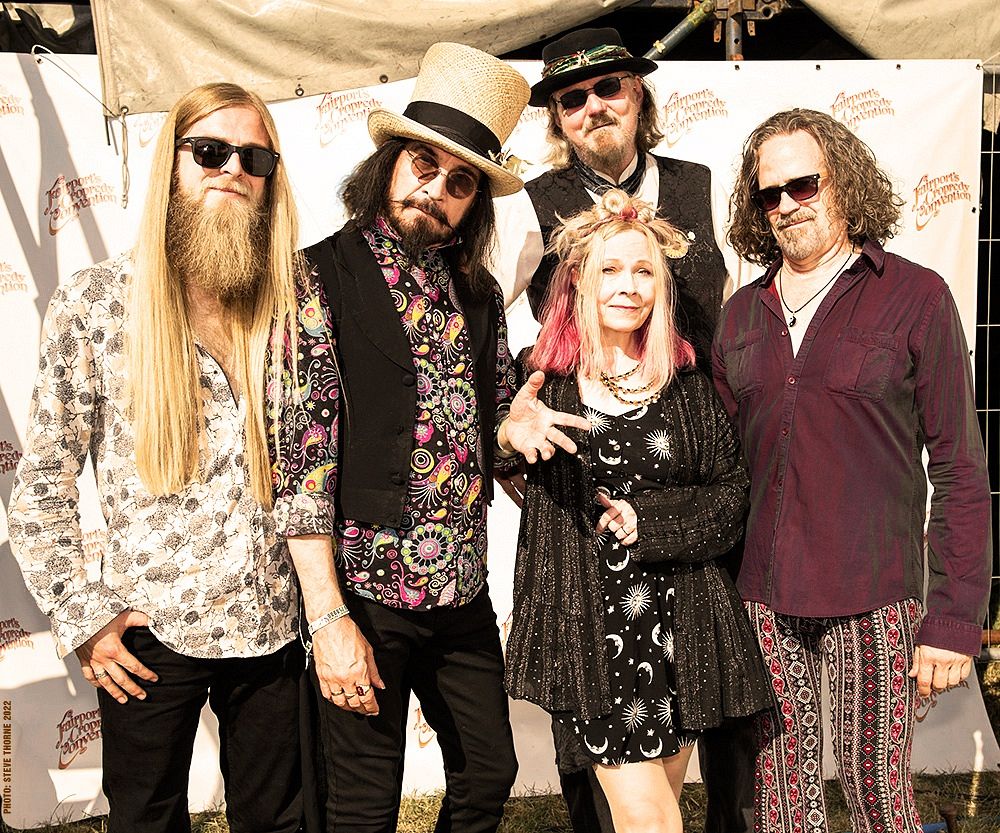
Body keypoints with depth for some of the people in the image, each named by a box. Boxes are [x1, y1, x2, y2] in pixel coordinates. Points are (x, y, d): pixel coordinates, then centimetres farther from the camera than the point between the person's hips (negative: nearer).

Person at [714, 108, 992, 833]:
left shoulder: (915, 296, -3)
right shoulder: (743, 313, 8)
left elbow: (960, 467, -4)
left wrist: (955, 617, -8)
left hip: (874, 597, -3)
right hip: (763, 596, 4)